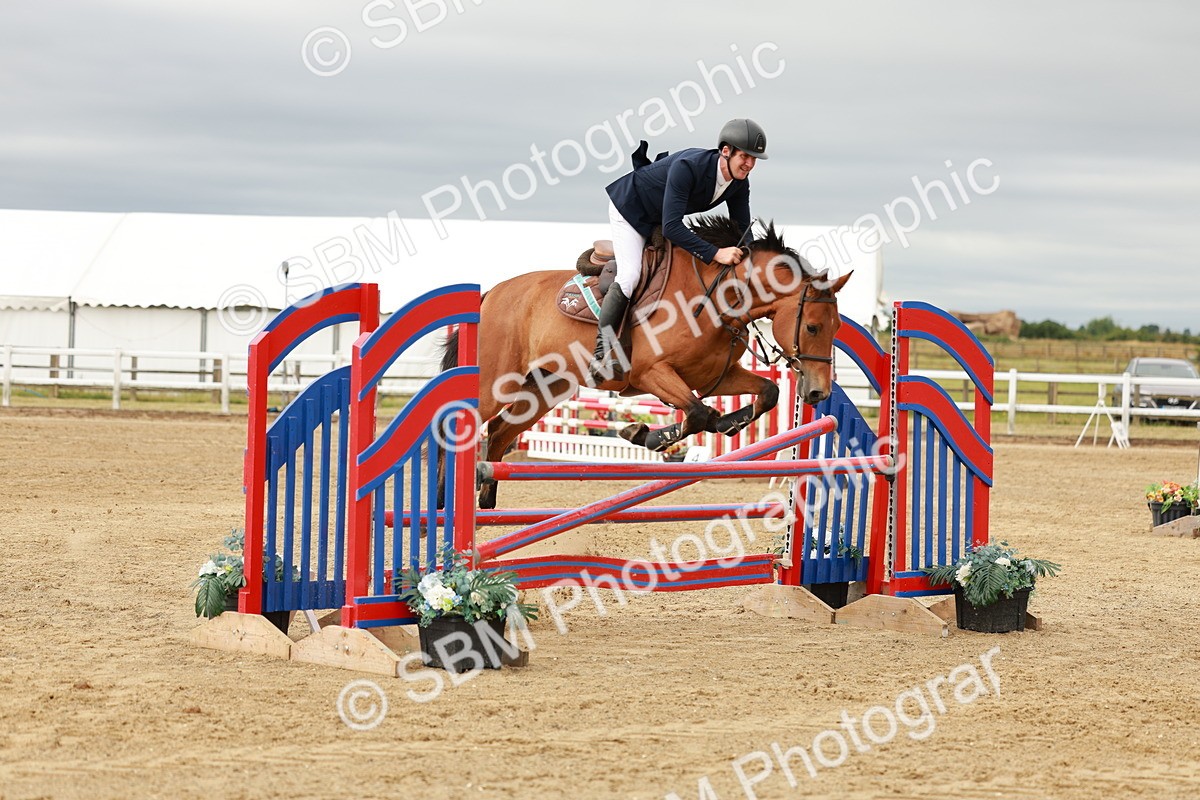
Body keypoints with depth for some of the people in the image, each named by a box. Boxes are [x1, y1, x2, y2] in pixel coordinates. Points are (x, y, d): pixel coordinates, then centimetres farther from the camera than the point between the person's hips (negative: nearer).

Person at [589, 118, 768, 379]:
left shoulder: (739, 184, -17)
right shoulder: (687, 166, -40)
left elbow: (742, 231, -6)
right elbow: (671, 227, -45)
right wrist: (715, 254, -51)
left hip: (664, 218, 8)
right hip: (630, 207, -8)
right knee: (630, 276, -21)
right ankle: (603, 352, -15)